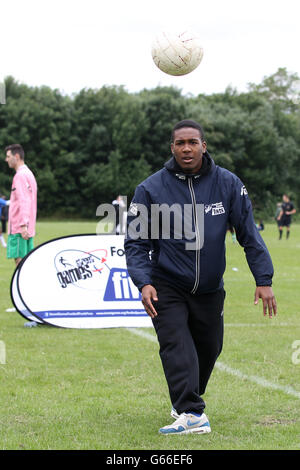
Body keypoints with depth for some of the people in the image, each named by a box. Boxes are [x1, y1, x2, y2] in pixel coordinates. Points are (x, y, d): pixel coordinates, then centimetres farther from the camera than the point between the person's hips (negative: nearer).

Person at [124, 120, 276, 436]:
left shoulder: (228, 184, -2)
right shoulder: (151, 189, -7)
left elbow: (249, 233, 0)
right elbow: (136, 242, -4)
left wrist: (263, 279, -7)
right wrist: (143, 282, -19)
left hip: (210, 288, 3)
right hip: (167, 287, -3)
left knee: (208, 349, 11)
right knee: (177, 345, -19)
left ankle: (184, 403, 35)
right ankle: (191, 413, -26)